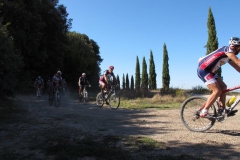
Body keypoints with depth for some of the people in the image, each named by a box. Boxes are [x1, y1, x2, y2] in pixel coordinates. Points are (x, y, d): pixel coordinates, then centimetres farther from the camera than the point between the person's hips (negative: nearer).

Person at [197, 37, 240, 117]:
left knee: (223, 87, 12)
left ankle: (222, 109, 18)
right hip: (203, 70, -10)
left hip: (210, 71, 10)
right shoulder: (227, 49, -9)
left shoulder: (229, 56, 18)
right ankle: (204, 112, -11)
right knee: (217, 91, -16)